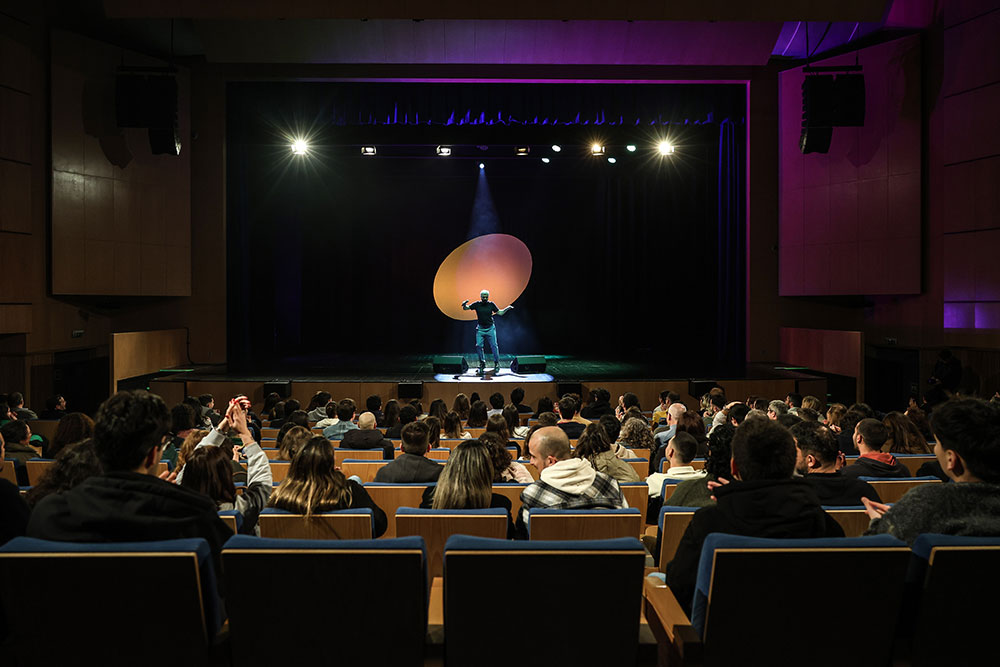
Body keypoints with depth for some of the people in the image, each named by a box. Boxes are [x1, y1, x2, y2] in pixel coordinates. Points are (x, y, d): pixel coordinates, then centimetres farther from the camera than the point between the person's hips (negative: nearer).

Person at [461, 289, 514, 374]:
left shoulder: (491, 304, -1)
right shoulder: (477, 304, -2)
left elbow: (500, 313, 7)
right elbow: (465, 308, 4)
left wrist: (507, 308, -7)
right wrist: (464, 305, -18)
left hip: (490, 329, -1)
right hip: (480, 329, 1)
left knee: (494, 346, -3)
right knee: (478, 346, -4)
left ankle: (496, 363, 10)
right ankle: (482, 363, 12)